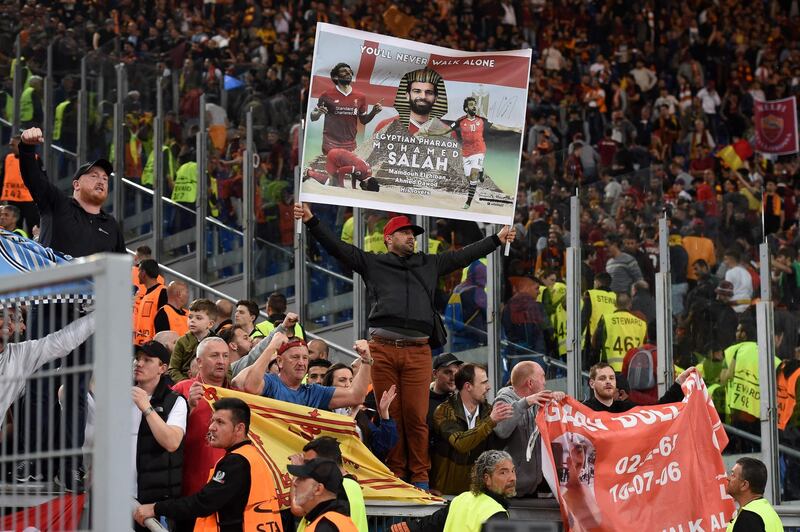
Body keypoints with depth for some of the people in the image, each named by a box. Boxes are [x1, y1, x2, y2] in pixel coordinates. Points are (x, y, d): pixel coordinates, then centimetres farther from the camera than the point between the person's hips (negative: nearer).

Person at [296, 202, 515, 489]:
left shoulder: (429, 264, 24)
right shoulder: (372, 263, 16)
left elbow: (463, 255, 29)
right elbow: (337, 247, 10)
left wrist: (498, 239, 31)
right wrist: (311, 221, 0)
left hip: (418, 351, 1)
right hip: (383, 349, -1)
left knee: (416, 416, -5)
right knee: (390, 415, -1)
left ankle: (420, 477, 2)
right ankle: (394, 474, 6)